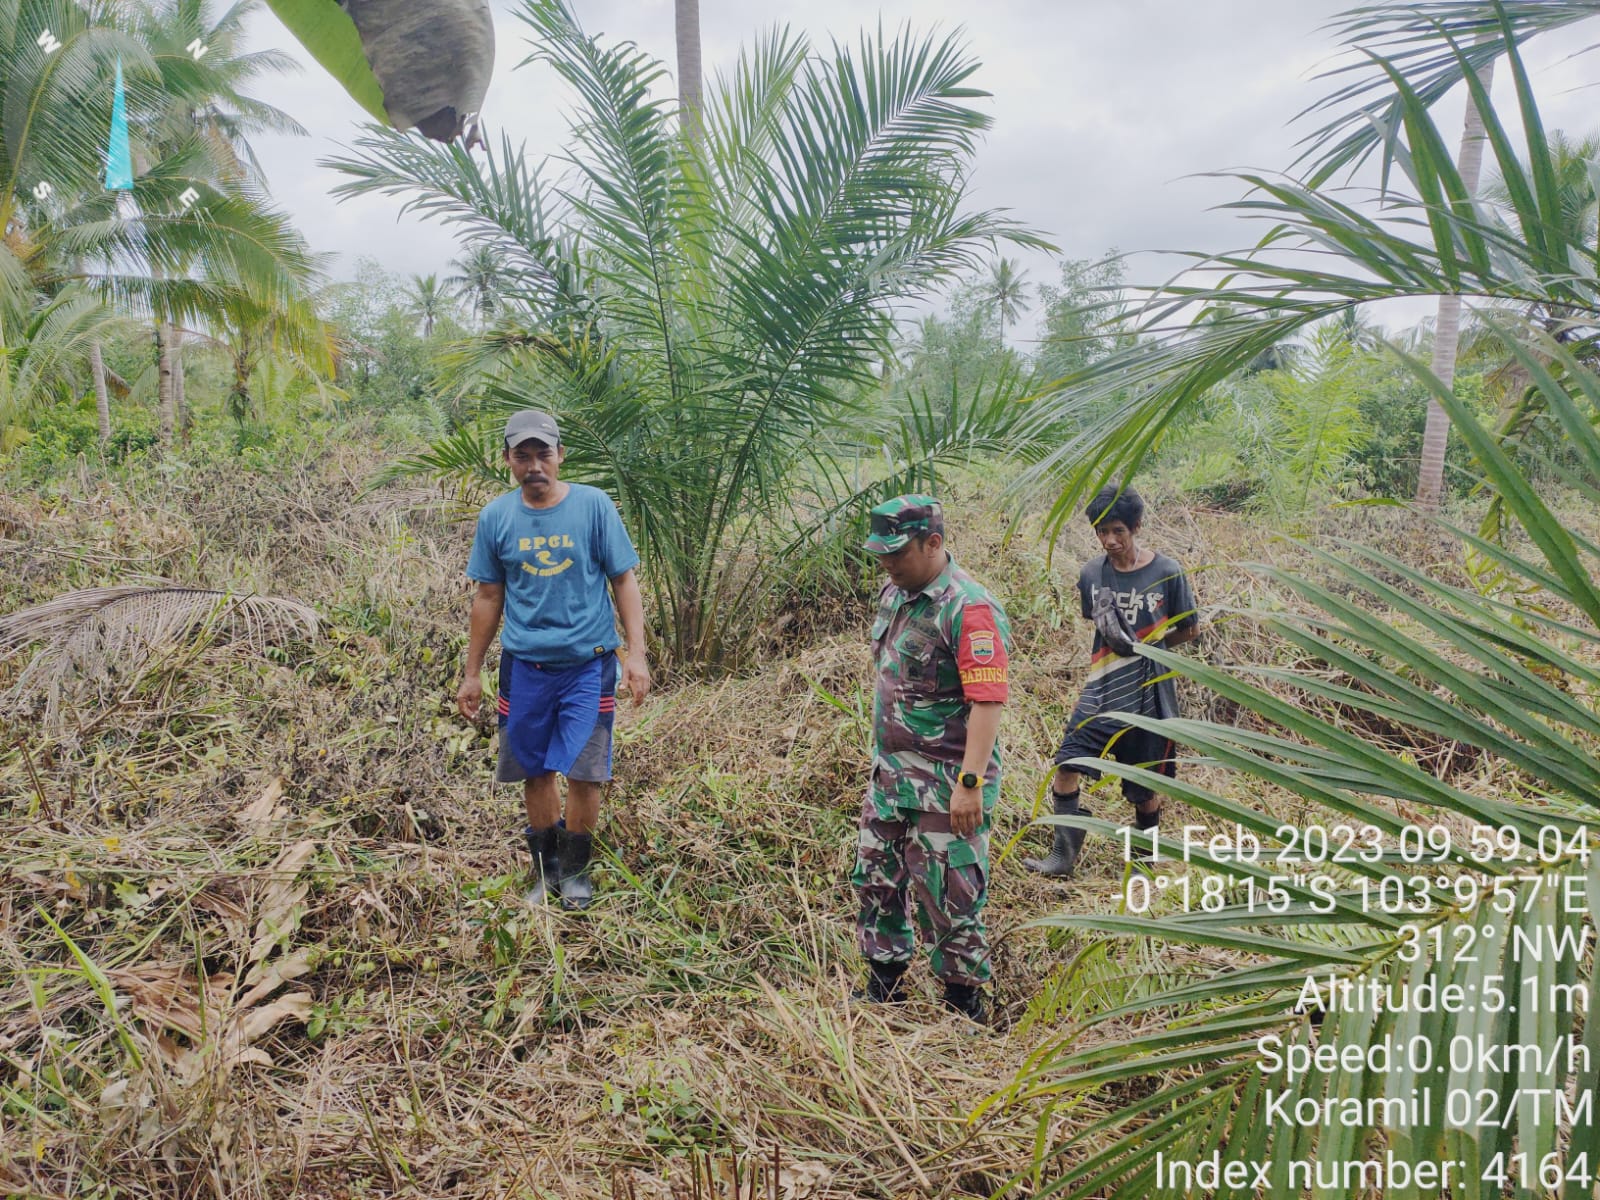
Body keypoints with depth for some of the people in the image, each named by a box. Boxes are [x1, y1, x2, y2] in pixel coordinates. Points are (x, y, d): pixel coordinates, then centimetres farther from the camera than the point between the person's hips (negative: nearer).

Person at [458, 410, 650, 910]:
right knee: (536, 772, 11)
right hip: (524, 665, 2)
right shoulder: (495, 517, 2)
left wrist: (636, 653, -10)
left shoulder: (594, 505, -5)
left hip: (588, 663, -2)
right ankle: (546, 869, 29)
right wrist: (472, 673, 11)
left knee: (582, 772, -1)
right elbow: (489, 597, 9)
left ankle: (575, 870, 22)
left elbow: (624, 581, -2)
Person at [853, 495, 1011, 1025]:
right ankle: (883, 987, 34)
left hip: (944, 784, -9)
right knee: (875, 879, 16)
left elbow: (988, 702, -25)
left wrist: (970, 782, -29)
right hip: (890, 772, 9)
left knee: (947, 897, 2)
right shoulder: (894, 594, 7)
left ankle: (964, 1005, 21)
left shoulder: (969, 609, -20)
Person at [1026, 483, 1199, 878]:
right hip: (1103, 689, 3)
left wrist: (1146, 645, -8)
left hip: (1149, 692, -3)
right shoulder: (1093, 573, 1)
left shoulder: (1166, 573, -9)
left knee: (1143, 787, 9)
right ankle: (1063, 856, 2)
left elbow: (1191, 629, 2)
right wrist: (1111, 632, -4)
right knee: (1067, 763, -10)